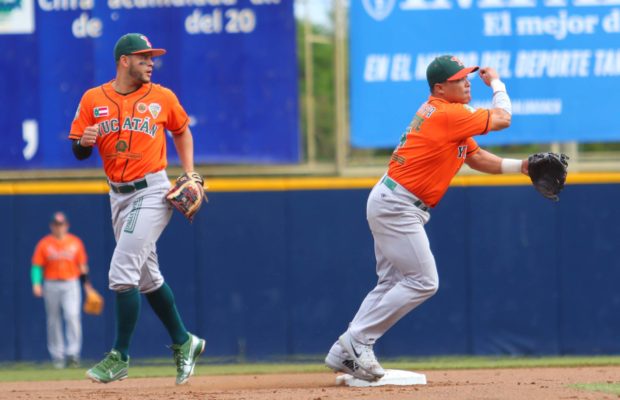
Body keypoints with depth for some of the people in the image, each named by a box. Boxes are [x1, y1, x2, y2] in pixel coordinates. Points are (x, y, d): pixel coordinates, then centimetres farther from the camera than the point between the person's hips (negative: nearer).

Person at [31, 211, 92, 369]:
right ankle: (57, 356, 12)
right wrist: (36, 283, -14)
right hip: (51, 285, 0)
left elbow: (82, 266, 10)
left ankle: (72, 353, -17)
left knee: (73, 316, -17)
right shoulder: (44, 244, 2)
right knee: (53, 321, 4)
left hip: (71, 285, 0)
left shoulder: (75, 242, 6)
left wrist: (86, 284, 6)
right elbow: (37, 266, 0)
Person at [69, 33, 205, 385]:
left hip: (152, 192, -4)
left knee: (122, 273, -15)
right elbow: (78, 152, 5)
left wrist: (190, 174, 5)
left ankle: (120, 356, -8)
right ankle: (183, 343, 29)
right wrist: (85, 141, -19)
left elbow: (182, 131, 15)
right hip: (119, 195, 4)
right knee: (148, 278, 13)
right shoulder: (93, 100, 3)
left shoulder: (162, 97, -1)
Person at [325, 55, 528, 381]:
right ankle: (356, 343, -6)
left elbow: (476, 158, 16)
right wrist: (496, 83, 8)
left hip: (388, 204, 10)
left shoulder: (439, 113, 15)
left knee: (391, 283, 13)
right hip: (396, 206, -10)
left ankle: (343, 353, 12)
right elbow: (502, 118, -10)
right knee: (423, 281, -9)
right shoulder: (449, 115, -16)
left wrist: (520, 166, 5)